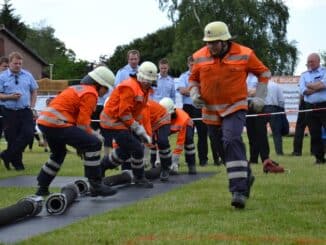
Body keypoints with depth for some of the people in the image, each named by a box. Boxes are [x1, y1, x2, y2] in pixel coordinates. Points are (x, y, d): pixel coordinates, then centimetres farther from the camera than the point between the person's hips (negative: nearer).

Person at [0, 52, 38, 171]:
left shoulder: (27, 75, 6)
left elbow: (34, 91, 14)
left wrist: (32, 107, 7)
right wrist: (10, 97, -19)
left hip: (25, 111, 2)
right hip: (10, 112, -2)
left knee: (28, 134, -11)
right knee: (12, 138, 1)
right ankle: (17, 163, 15)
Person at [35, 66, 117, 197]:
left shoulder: (79, 89, 25)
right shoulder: (90, 93, -5)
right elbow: (82, 123, -10)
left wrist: (79, 142, 20)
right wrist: (95, 135, 5)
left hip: (44, 120, 10)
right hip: (55, 123, -10)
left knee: (58, 153, 31)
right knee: (93, 144, -9)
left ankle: (42, 188, 36)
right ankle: (96, 186, -9)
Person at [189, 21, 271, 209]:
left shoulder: (244, 54, -6)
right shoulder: (199, 57, 0)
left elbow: (264, 73, 8)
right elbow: (193, 79, 17)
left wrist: (260, 97, 2)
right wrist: (195, 94, -3)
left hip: (235, 107, -4)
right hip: (211, 111, 4)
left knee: (232, 142, -24)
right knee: (227, 149, 12)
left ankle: (239, 191, -27)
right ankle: (245, 176, 39)